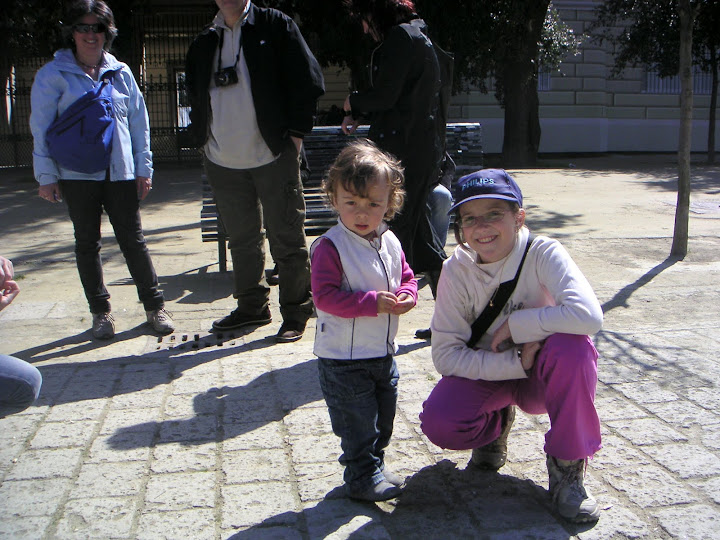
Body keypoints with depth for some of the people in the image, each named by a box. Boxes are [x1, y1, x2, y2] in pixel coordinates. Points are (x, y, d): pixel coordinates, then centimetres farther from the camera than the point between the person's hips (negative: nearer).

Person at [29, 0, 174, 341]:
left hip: (121, 172, 2)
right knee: (87, 242, 8)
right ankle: (100, 312, 19)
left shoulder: (121, 73, 9)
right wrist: (47, 176, -3)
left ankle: (154, 305, 14)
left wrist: (144, 168, 7)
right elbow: (41, 128, 1)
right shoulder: (53, 75, 0)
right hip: (77, 174, -1)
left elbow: (138, 122, 12)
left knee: (133, 240, 4)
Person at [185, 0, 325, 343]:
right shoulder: (204, 43, 12)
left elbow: (307, 82, -4)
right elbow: (195, 95, 22)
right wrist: (203, 137, 10)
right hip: (224, 161, 5)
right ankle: (252, 306, 28)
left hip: (274, 156, -4)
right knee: (242, 238, 14)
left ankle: (296, 313, 13)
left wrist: (295, 133, -8)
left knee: (287, 237, 1)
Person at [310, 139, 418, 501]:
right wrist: (373, 302, -29)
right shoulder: (329, 247, -19)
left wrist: (406, 296, -10)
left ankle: (374, 465, 39)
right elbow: (325, 296, -23)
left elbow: (406, 276, 14)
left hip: (383, 352, 7)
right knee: (358, 423, 4)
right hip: (344, 359, -7)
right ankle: (362, 478, 22)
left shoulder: (390, 243, 3)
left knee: (383, 419, 20)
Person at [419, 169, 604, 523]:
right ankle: (496, 424, 10)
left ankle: (567, 466, -13)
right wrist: (515, 363, -27)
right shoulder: (457, 270, -14)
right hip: (486, 374, 1)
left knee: (573, 345, -34)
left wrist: (515, 324, -28)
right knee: (438, 423, -27)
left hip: (545, 375, -1)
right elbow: (445, 354, -17)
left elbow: (588, 315, -37)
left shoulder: (543, 253, -19)